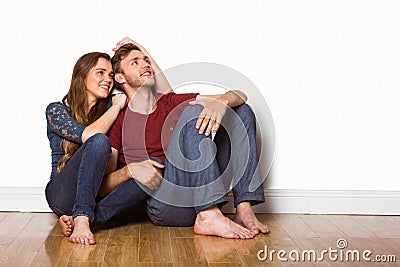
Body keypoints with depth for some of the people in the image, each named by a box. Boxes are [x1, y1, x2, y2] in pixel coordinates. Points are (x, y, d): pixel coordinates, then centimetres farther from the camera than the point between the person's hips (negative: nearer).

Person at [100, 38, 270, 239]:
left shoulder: (172, 103, 20)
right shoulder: (117, 121, 9)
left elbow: (238, 96, 10)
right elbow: (103, 186, 2)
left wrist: (220, 103, -13)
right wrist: (129, 170, -18)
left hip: (198, 194, 5)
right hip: (162, 205, -5)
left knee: (242, 111, 3)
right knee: (194, 112, -19)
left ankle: (243, 209, -13)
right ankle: (210, 216, -32)